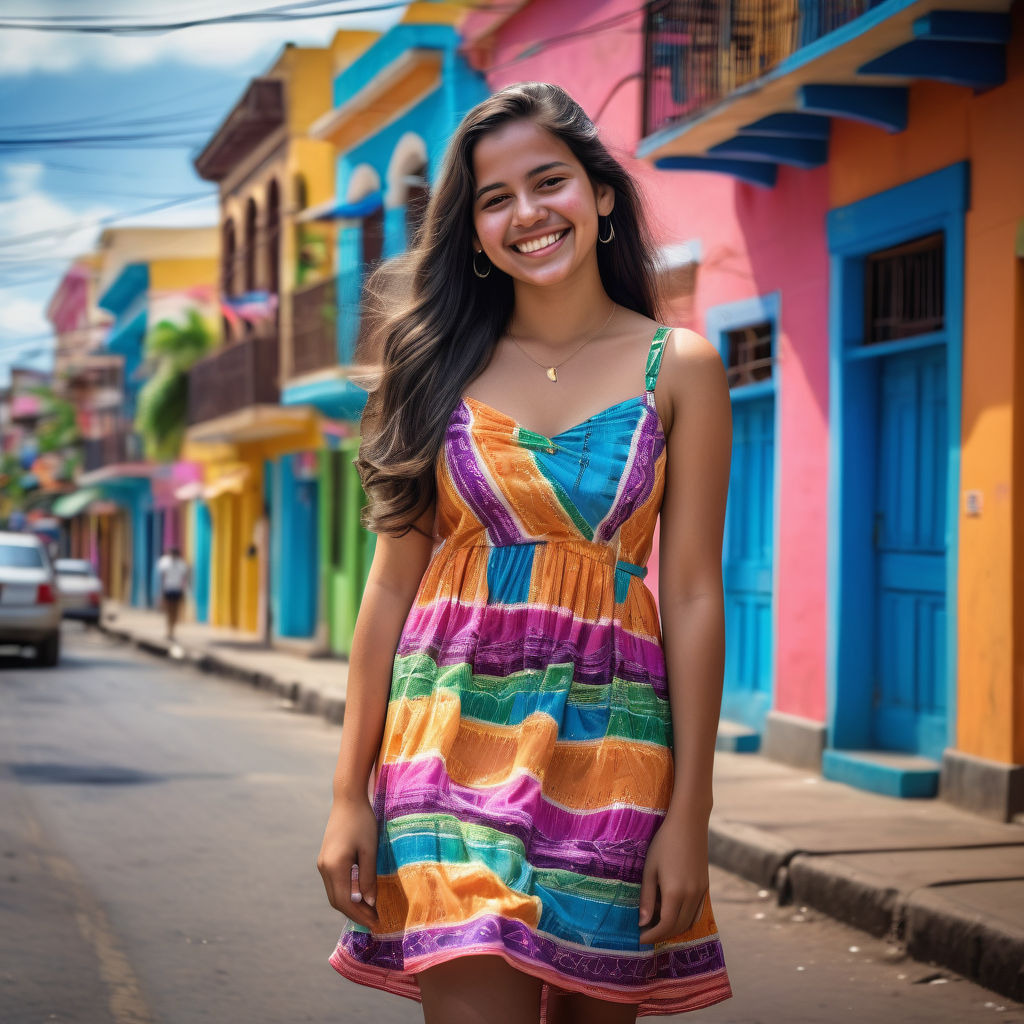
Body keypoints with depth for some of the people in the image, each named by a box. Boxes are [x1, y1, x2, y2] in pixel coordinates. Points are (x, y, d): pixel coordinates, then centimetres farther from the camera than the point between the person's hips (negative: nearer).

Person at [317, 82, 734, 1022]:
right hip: (455, 732, 0)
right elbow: (393, 583, 6)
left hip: (608, 742, 0)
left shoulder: (678, 368, 2)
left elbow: (692, 596, -1)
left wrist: (690, 811, -5)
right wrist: (350, 792, 1)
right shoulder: (444, 366, 7)